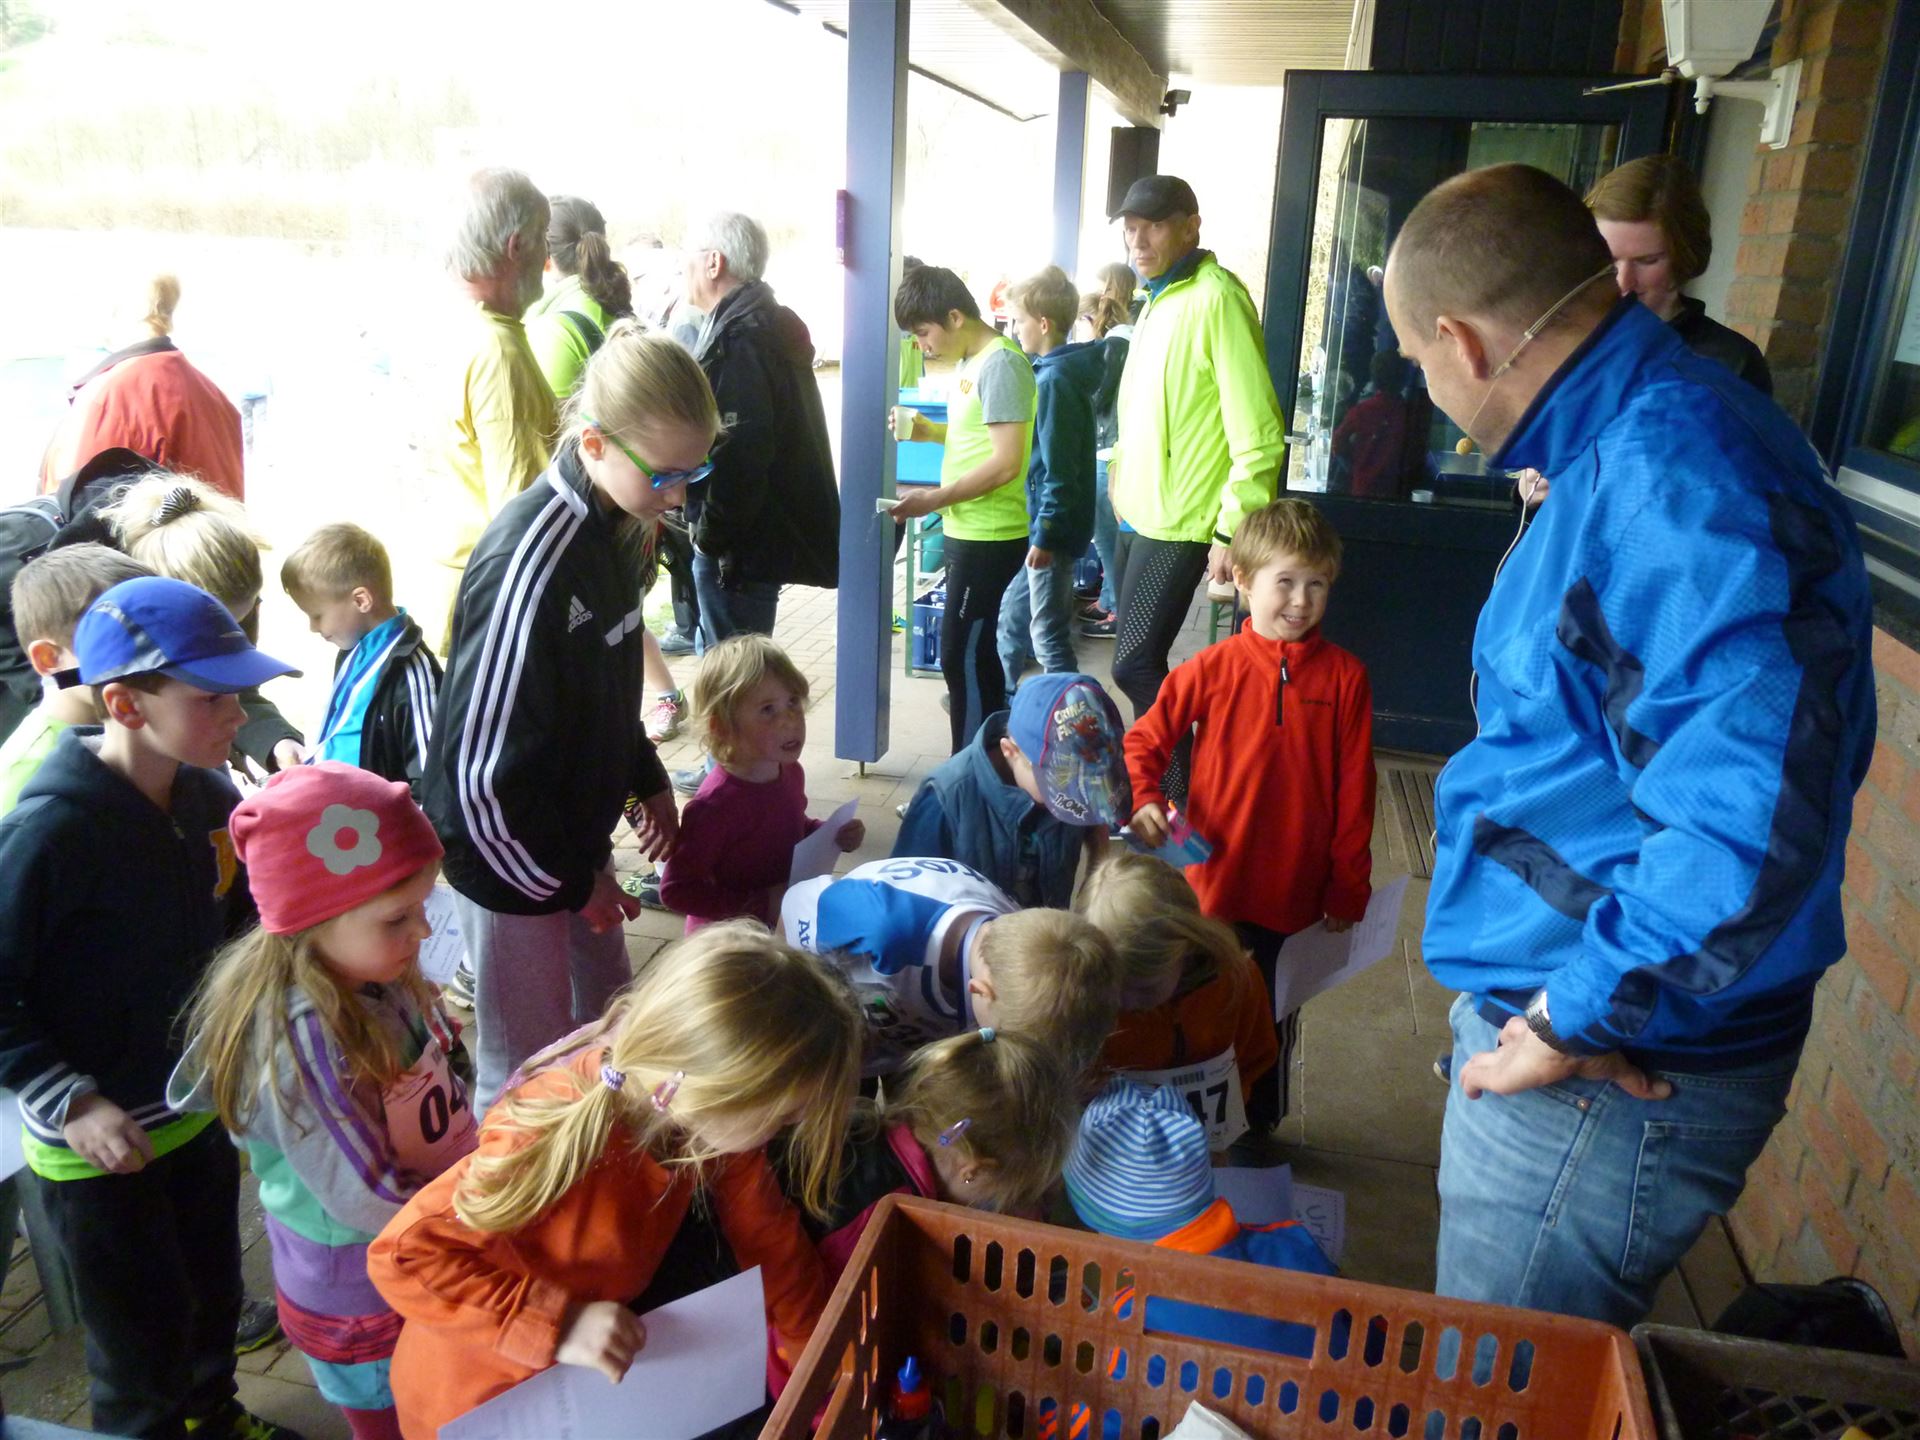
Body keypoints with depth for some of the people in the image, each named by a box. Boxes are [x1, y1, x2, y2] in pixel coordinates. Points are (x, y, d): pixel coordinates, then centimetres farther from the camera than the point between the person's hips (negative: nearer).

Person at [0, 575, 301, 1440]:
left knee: (212, 1296, 25)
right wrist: (70, 1105, -20)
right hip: (95, 1144, -6)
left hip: (201, 1107, 6)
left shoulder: (210, 798, -7)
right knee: (143, 1346, 13)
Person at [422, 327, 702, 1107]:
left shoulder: (622, 527, -1)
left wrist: (648, 780, 8)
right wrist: (569, 878, -14)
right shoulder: (532, 557, -28)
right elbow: (480, 764, -24)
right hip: (513, 855, -8)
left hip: (578, 832, 9)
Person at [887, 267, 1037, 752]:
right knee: (976, 653, 16)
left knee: (962, 657, -5)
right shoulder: (969, 361, 12)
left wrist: (934, 499, -18)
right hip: (970, 531, 10)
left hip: (990, 538, -10)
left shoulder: (999, 364, -16)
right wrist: (929, 431, 7)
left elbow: (1006, 462, -22)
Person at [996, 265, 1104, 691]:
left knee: (1048, 637, 0)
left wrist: (1046, 534, -21)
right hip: (1040, 522, 10)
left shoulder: (1053, 380, -20)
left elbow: (1057, 468, -23)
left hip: (1050, 527, -10)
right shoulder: (1057, 370, 9)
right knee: (1012, 613, 22)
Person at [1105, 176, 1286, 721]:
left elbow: (1258, 434, -19)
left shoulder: (1216, 298, -15)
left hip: (1178, 524, -9)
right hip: (1138, 516, 9)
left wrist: (1233, 530, -20)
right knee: (1138, 660, 12)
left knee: (1134, 666, -10)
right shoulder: (1159, 298, 14)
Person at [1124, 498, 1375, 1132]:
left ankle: (1261, 1130, 41)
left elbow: (1354, 794, -4)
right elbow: (1144, 741, -1)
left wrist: (1347, 892, -1)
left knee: (1273, 1024, 19)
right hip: (1216, 886, 0)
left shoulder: (1345, 677, -7)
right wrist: (1144, 802, -19)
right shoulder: (1212, 669, -9)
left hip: (1299, 896, 1)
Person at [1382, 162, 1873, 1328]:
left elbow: (1747, 826, -36)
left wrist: (1573, 1020, -22)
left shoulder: (1672, 486, -27)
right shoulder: (1636, 446, 8)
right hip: (1556, 1008, 10)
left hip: (1607, 1081, -9)